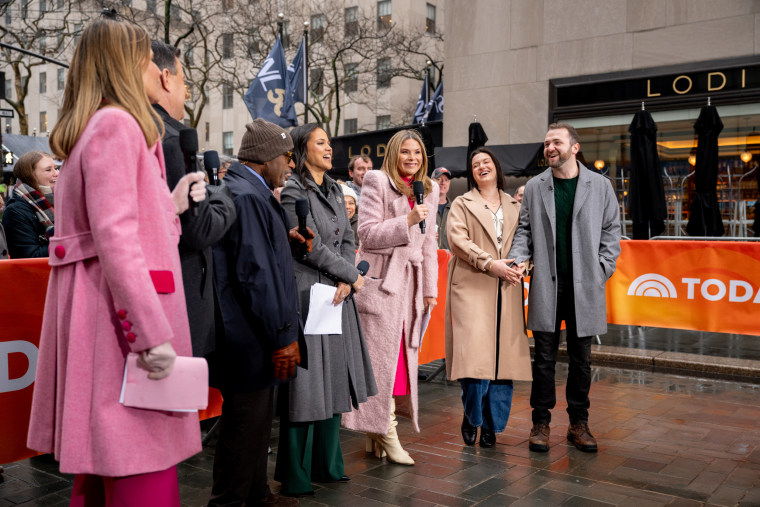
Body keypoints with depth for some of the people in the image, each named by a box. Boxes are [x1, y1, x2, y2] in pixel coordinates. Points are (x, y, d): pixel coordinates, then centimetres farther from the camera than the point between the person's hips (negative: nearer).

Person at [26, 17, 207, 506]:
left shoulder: (92, 127, 21)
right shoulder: (116, 123, -10)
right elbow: (115, 237, -20)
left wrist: (171, 204, 23)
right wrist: (153, 334, -22)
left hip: (108, 311, 10)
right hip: (124, 312, -10)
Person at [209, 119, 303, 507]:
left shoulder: (248, 193, 14)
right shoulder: (248, 197, -19)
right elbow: (256, 273, -23)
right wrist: (283, 335, -19)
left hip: (255, 336, 11)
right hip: (250, 341, -11)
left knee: (256, 420, 22)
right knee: (246, 425, 1)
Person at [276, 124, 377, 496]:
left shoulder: (334, 190, 16)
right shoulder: (292, 191, -8)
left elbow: (347, 240, 12)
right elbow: (310, 246, -14)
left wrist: (345, 281, -5)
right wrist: (353, 275, -6)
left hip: (337, 297, 8)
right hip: (306, 294, -7)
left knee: (335, 382, 11)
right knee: (306, 386, -3)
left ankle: (327, 465, 24)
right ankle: (296, 477, 9)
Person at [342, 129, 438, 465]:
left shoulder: (429, 190, 15)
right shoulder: (377, 182, -4)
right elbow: (367, 234, -11)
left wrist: (430, 289, 17)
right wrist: (407, 221, -20)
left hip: (410, 282, 6)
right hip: (381, 280, -6)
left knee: (403, 358, 7)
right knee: (382, 358, -5)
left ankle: (375, 436, 18)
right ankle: (387, 434, 5)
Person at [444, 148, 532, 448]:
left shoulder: (514, 206, 20)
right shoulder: (462, 204, 10)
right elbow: (458, 240, -4)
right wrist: (490, 263, -14)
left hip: (506, 289, 3)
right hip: (472, 286, -3)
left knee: (504, 355, 0)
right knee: (474, 354, -12)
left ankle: (492, 425, 13)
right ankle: (471, 417, 10)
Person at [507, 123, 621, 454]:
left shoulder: (599, 185, 5)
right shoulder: (534, 187, 7)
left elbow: (610, 230, 7)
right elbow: (524, 229, 9)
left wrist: (603, 269, -3)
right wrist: (519, 259, -8)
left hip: (584, 284, 0)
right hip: (546, 284, 0)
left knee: (581, 358, 9)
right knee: (545, 357, 4)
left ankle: (578, 423, 21)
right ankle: (541, 422, 14)